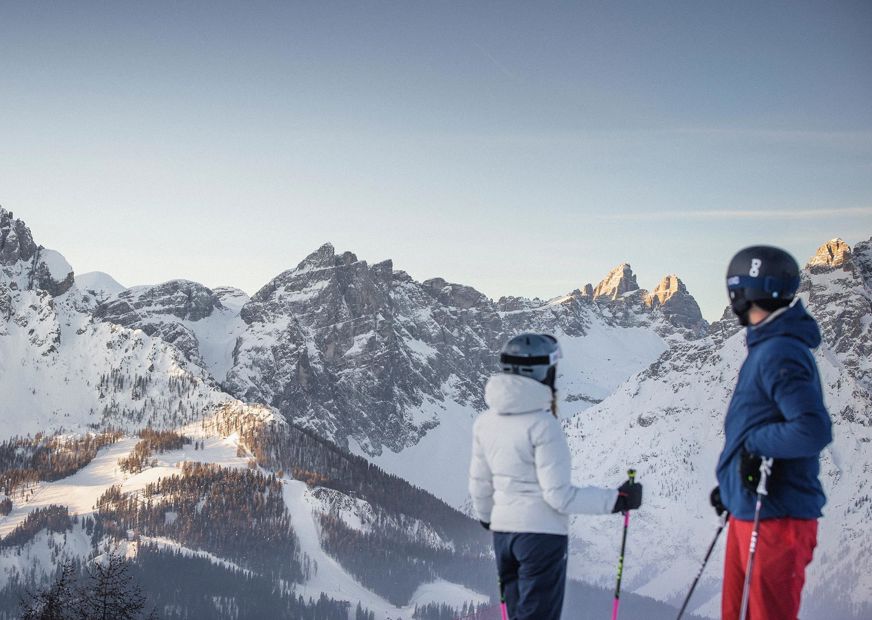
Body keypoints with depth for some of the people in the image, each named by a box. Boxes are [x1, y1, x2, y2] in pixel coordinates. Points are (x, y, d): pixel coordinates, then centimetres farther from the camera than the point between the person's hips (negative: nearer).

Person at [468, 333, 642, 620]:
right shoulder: (542, 424, -18)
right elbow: (559, 495, -18)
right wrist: (616, 500, -12)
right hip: (542, 533, -7)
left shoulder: (486, 421, 4)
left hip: (503, 532, 7)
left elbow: (479, 484, 13)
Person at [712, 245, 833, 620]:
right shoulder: (768, 347, 13)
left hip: (776, 518, -10)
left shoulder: (780, 354, -19)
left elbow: (813, 430, -28)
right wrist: (730, 486, 22)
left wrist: (754, 443, -19)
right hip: (750, 510, 10)